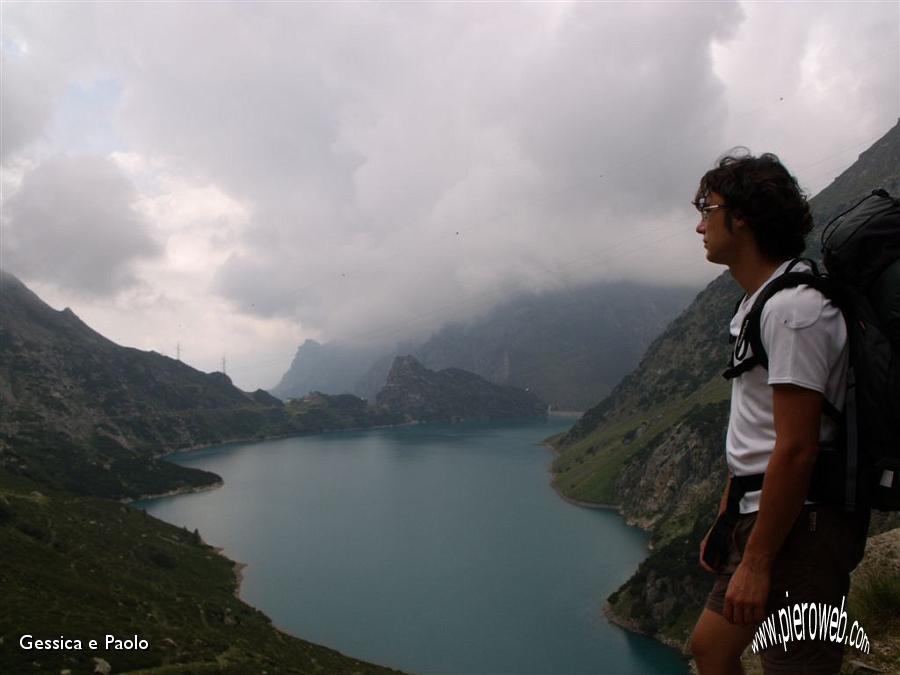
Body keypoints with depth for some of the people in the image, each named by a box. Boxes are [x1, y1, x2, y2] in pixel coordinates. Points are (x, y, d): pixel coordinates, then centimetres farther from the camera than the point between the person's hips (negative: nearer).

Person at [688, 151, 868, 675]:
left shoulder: (794, 308, -19)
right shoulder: (758, 303, 13)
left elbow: (797, 449, -23)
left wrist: (757, 562, -20)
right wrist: (725, 524, 18)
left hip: (801, 525, -10)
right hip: (762, 513, 10)